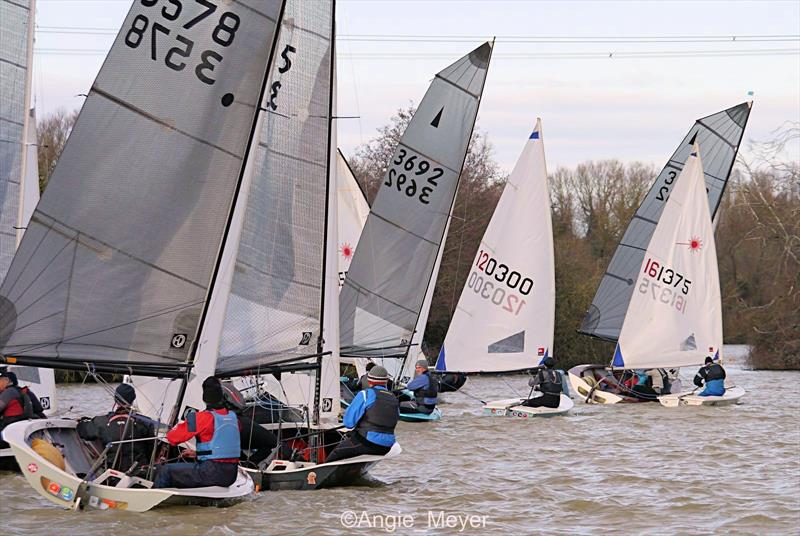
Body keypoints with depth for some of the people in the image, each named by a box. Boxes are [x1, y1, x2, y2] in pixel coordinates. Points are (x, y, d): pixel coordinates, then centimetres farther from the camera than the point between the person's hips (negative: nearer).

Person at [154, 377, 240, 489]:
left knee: (165, 471, 7)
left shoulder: (204, 418, -14)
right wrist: (197, 453, 30)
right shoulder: (233, 417, 8)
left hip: (212, 473, -7)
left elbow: (172, 437, -8)